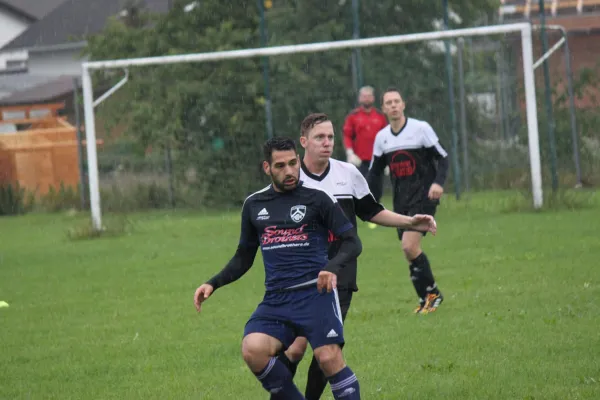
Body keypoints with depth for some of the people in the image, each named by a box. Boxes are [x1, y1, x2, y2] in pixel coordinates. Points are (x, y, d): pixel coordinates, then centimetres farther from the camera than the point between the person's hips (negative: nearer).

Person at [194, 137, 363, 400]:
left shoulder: (317, 198, 3)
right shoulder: (253, 205, 15)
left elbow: (352, 242, 1)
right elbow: (243, 259, 25)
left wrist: (333, 268, -19)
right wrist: (213, 284, 10)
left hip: (315, 292, -3)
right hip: (276, 299, 3)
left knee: (329, 359, -20)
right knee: (252, 350, -23)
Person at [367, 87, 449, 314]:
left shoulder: (420, 128, -6)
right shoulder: (381, 137, 9)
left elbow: (442, 158, -4)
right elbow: (374, 172, 17)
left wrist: (438, 182, -21)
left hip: (423, 197, -5)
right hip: (401, 202, 6)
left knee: (409, 246, -18)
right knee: (409, 250, 3)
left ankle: (431, 293, -4)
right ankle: (426, 298, 13)